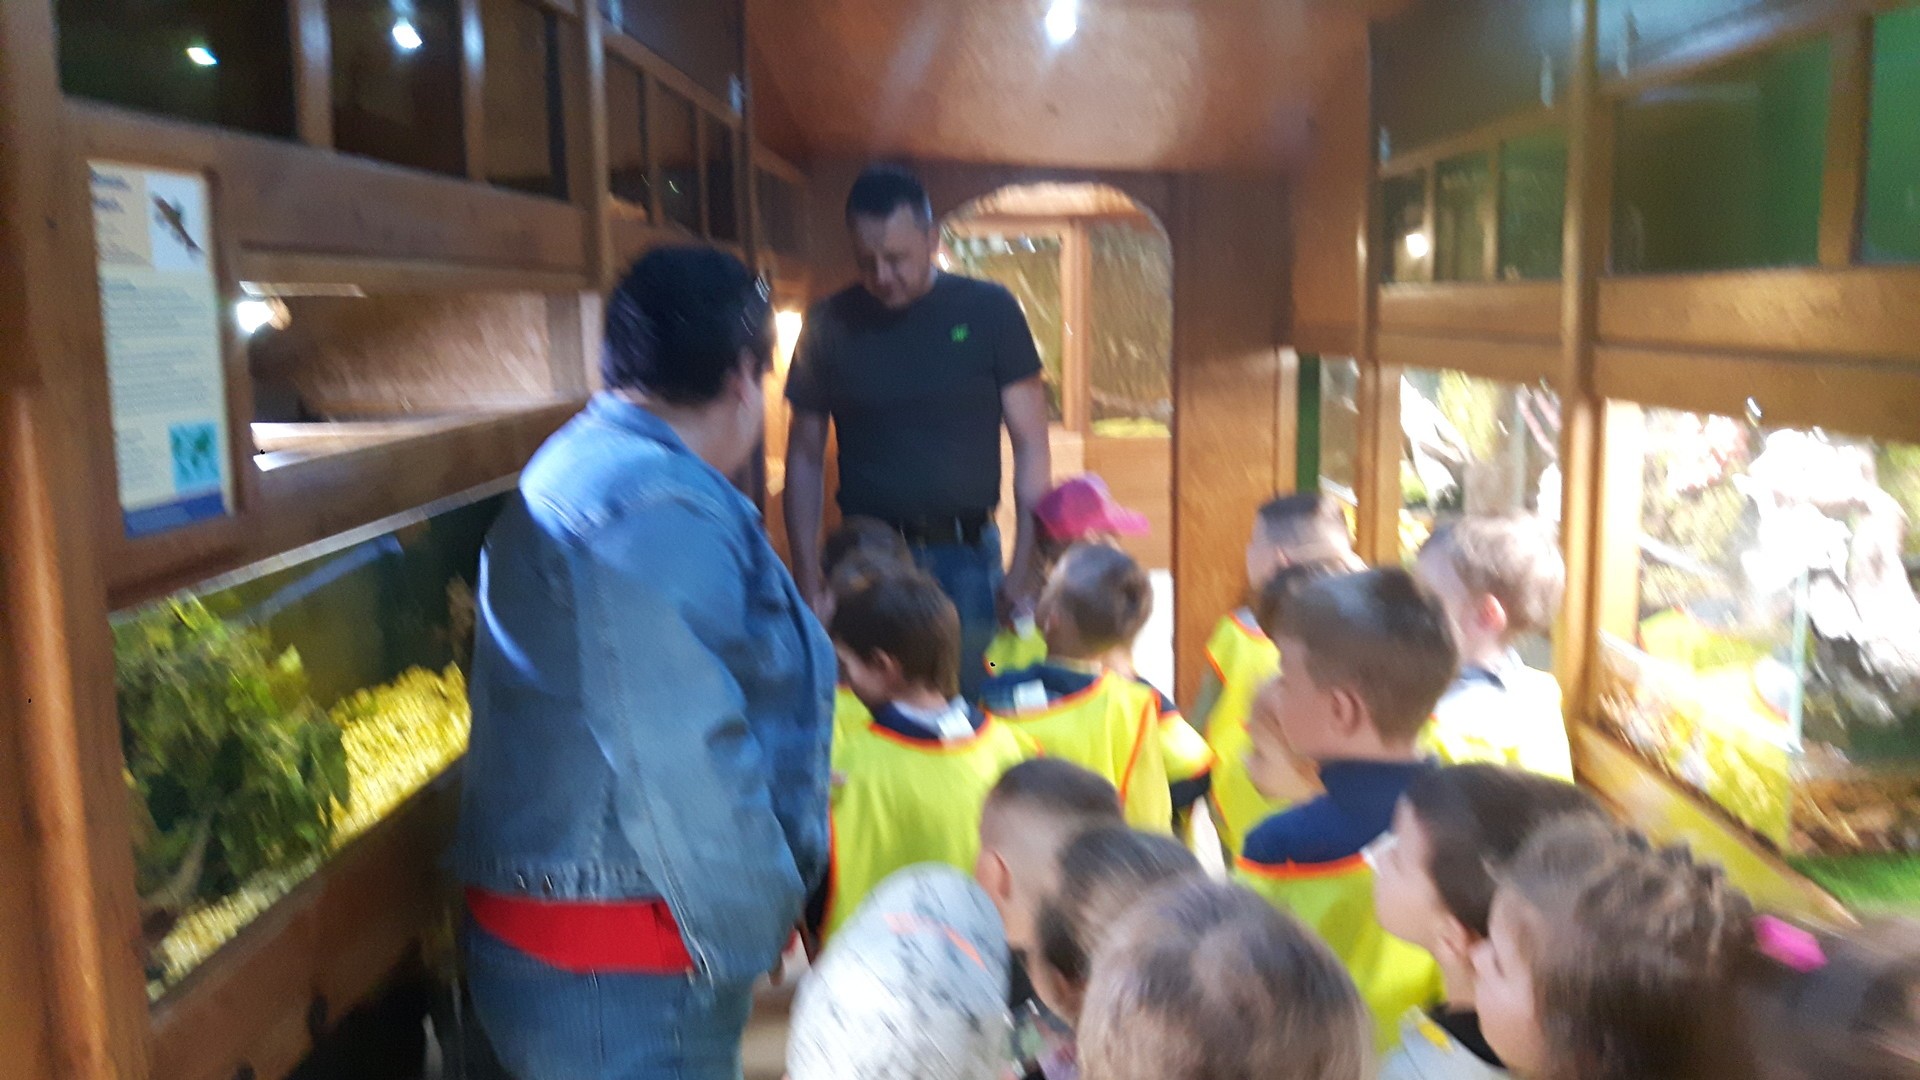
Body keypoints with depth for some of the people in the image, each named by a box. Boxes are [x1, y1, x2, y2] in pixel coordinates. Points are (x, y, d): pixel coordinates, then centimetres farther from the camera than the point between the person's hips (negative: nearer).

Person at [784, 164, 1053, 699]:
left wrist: (1025, 567, -8)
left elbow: (1030, 444, -2)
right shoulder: (830, 324, 1)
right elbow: (805, 457, 5)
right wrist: (807, 579, -1)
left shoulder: (989, 311, -2)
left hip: (967, 556, 0)